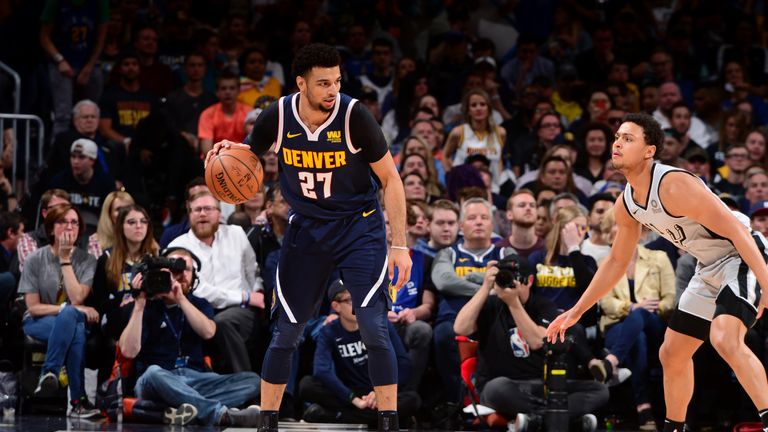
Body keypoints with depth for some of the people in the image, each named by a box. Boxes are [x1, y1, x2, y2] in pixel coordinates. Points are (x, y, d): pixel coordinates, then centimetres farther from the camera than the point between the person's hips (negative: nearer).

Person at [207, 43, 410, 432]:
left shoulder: (354, 116, -19)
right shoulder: (276, 118, -12)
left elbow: (391, 179, -10)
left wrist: (399, 245, -13)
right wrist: (229, 153, -16)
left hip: (359, 226, -3)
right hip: (307, 227, 3)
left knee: (373, 326, -14)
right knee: (286, 331, 4)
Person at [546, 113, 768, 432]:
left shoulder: (673, 186, -27)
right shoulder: (625, 204, 1)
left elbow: (736, 230, -30)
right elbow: (617, 262, 16)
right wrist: (576, 312, 17)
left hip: (742, 258, -9)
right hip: (709, 270, 9)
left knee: (725, 339, -32)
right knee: (671, 354, 15)